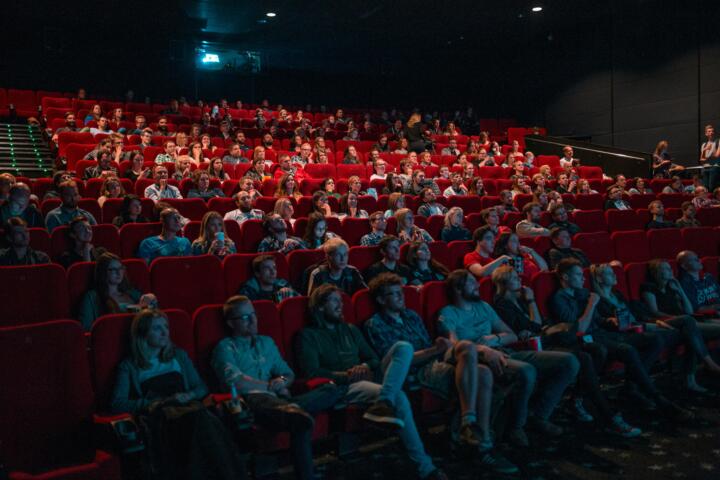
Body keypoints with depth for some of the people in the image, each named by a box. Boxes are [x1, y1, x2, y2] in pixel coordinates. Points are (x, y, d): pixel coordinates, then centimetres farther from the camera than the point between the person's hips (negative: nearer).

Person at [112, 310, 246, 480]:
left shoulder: (179, 355, 26)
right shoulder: (129, 366, 15)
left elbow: (202, 388, 24)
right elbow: (117, 404, 2)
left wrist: (188, 395, 0)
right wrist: (159, 401, -8)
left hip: (186, 408, 3)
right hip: (158, 415, -3)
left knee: (209, 420, -38)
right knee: (197, 417, -39)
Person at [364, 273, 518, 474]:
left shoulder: (411, 316, 26)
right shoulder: (375, 325, 2)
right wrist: (435, 350, -15)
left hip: (435, 363, 7)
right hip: (416, 374, -7)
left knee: (483, 374, -22)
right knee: (467, 348, -29)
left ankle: (483, 445, -24)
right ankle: (468, 424, -32)